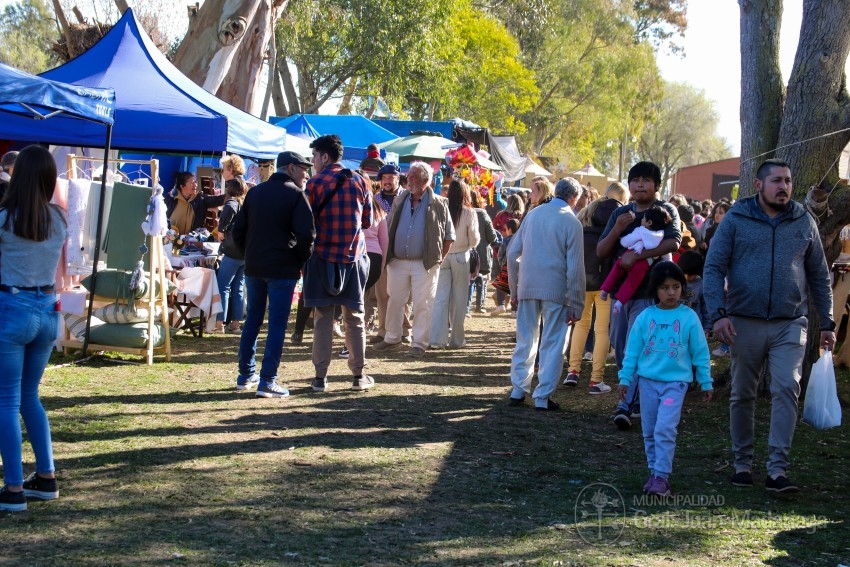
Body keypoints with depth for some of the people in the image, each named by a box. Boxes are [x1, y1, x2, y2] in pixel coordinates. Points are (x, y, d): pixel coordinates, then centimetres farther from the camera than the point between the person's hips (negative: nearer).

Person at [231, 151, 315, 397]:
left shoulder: (255, 192, 12)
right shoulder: (295, 194, -7)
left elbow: (238, 229, 11)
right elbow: (306, 234, -16)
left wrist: (250, 254, 16)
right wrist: (302, 260, -2)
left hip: (253, 267, 6)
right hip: (282, 269, -6)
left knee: (252, 320, 16)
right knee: (277, 324, -3)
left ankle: (245, 375, 21)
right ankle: (267, 381, -6)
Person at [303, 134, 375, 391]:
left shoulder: (315, 183, -6)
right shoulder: (359, 181, 4)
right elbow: (367, 220, 9)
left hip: (323, 257, -2)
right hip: (354, 256, 3)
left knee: (323, 318, 2)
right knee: (355, 318, 10)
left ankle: (321, 377, 2)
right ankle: (359, 375, 12)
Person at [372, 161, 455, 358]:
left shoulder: (438, 205, -2)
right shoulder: (399, 202, 10)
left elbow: (449, 235, 2)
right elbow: (388, 229, 17)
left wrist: (440, 259, -4)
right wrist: (388, 255, 8)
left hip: (425, 264, -4)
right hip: (397, 261, 4)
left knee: (422, 305, -1)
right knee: (394, 301, 10)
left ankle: (419, 344, 5)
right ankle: (392, 338, 24)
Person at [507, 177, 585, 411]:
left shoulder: (533, 214, 6)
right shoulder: (571, 222, -8)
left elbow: (513, 253, 9)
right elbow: (575, 268, -10)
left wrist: (515, 288, 16)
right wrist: (575, 305, -6)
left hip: (528, 287, 4)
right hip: (556, 290, -4)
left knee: (525, 340, 14)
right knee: (553, 345, 4)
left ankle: (518, 391, 18)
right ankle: (542, 397, 4)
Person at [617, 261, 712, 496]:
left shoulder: (689, 317, -3)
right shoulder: (645, 317, 1)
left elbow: (700, 352, 3)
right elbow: (632, 349, 7)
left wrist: (706, 382, 6)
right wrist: (625, 378, 6)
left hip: (675, 382, -3)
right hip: (648, 380, 3)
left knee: (665, 430, -14)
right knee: (649, 431, 9)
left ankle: (662, 476, -10)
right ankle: (655, 472, 21)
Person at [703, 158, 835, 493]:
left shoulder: (804, 222, 7)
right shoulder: (736, 219, 0)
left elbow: (819, 276, 13)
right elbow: (713, 268, -3)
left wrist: (826, 322, 9)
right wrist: (718, 313, -15)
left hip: (790, 324, 1)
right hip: (745, 323, 0)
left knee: (787, 391, -11)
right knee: (742, 395, 8)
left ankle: (777, 470, -11)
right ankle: (742, 463, 22)